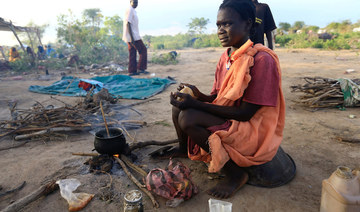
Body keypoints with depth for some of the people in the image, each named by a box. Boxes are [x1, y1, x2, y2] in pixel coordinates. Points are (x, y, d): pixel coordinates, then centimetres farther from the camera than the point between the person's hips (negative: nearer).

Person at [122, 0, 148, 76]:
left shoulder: (132, 11, 20)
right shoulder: (130, 10, -11)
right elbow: (128, 24, -18)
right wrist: (132, 37, -24)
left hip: (132, 37, 10)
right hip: (133, 36, -10)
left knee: (132, 53, 7)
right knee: (143, 50, -5)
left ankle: (132, 71, 8)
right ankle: (141, 68, -3)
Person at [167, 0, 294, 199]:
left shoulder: (262, 59, -19)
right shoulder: (225, 57, 6)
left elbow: (245, 113, -22)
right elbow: (216, 99, 10)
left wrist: (195, 104, -26)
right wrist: (198, 95, -13)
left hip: (252, 129, -7)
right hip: (228, 121, 8)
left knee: (188, 118, -26)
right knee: (179, 106, -1)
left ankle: (236, 173, -12)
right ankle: (184, 148, 25)